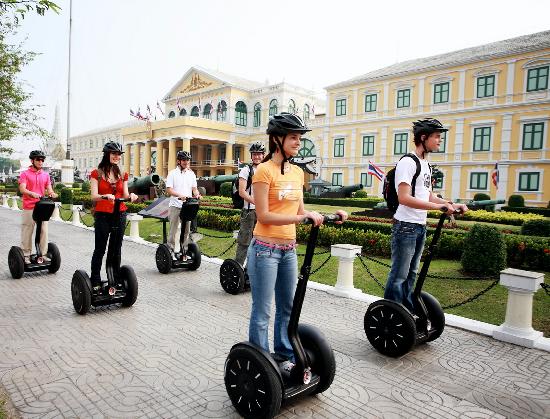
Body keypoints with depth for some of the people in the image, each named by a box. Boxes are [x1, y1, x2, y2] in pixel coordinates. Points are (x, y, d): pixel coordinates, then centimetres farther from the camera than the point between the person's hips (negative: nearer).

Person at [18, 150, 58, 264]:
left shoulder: (46, 175, 13)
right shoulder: (25, 174, 1)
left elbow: (49, 189, 9)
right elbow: (22, 189, -11)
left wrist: (52, 194, -16)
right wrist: (32, 193, -31)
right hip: (29, 208, -3)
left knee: (44, 231, 4)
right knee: (27, 232, 1)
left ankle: (44, 254, 11)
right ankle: (26, 255, 10)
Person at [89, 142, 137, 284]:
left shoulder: (122, 175, 11)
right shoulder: (97, 173, 0)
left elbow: (125, 195, 7)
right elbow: (94, 196, -9)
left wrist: (131, 195, -16)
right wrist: (105, 196, -30)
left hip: (120, 214, 4)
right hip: (102, 215, -3)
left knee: (117, 248, 9)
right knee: (100, 249, 0)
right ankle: (95, 280, 11)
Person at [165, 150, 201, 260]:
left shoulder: (191, 174, 12)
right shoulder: (173, 173, -1)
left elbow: (194, 188, 12)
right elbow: (168, 189, -8)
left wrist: (197, 194, -11)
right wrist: (179, 195, -24)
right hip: (175, 205, -4)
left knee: (186, 230, 9)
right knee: (173, 230, -1)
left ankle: (184, 252, 18)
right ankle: (170, 250, 7)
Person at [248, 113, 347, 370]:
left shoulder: (298, 172, 9)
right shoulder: (265, 171, -13)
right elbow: (263, 216, -18)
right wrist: (303, 217, -25)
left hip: (289, 249, 8)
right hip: (265, 249, -7)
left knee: (287, 307, 18)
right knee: (262, 312, 5)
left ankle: (285, 357, 35)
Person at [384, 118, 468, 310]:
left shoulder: (425, 164, 16)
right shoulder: (408, 162, -13)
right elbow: (404, 198, -23)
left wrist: (453, 204, 9)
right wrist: (438, 206, -25)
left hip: (420, 226, 10)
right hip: (406, 226, -10)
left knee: (411, 273, 18)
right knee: (399, 276, -3)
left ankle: (408, 311, 30)